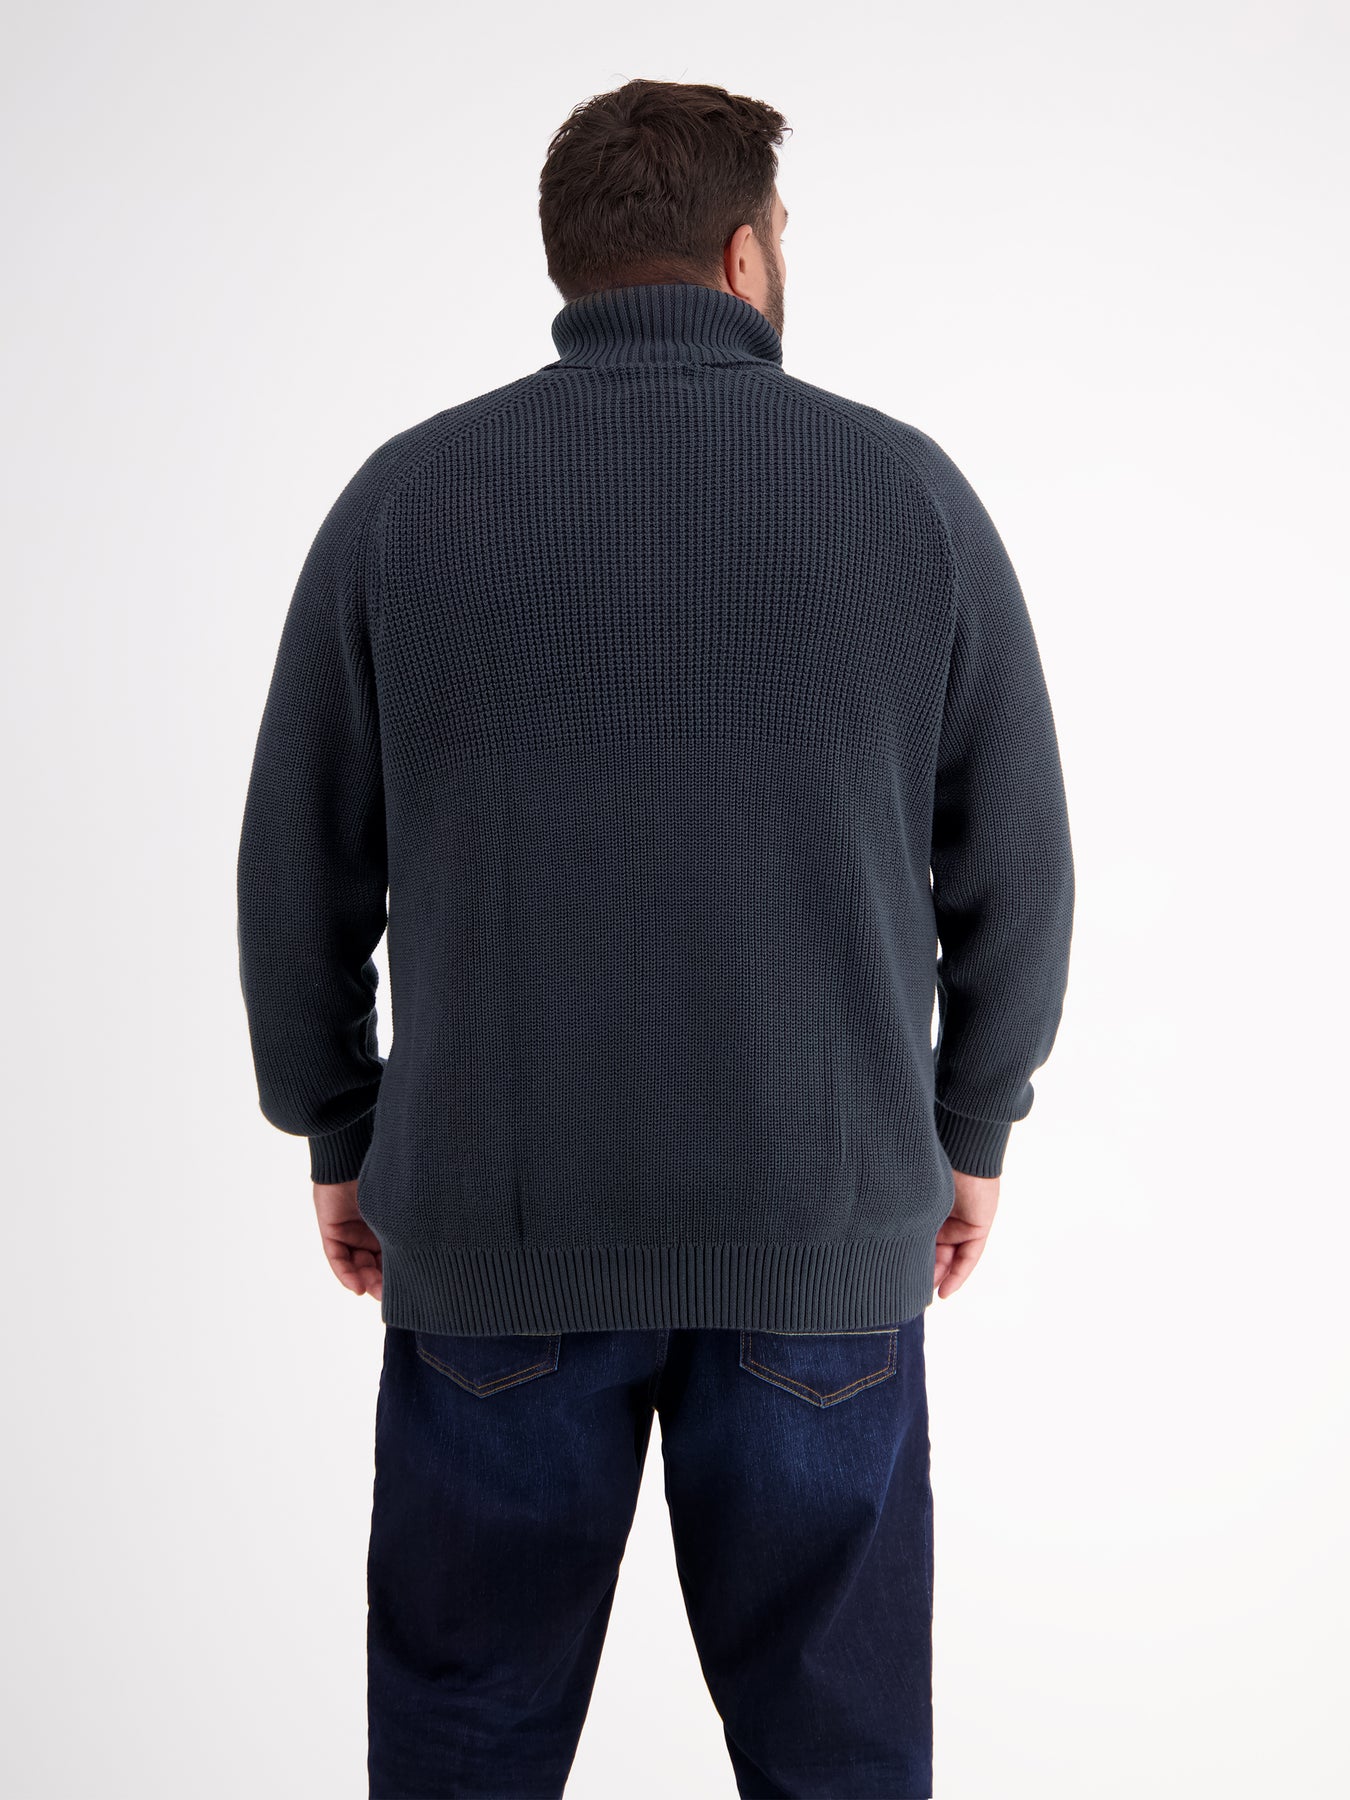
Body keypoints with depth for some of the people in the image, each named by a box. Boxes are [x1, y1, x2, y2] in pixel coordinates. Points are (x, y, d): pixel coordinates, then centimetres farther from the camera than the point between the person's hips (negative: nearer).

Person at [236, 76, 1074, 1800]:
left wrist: (337, 1138, 16)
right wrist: (974, 1130, 16)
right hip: (826, 1236, 0)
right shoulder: (908, 491, -1)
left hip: (494, 1229, 1)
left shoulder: (405, 496, -1)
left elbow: (301, 870, 4)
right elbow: (1014, 866, 4)